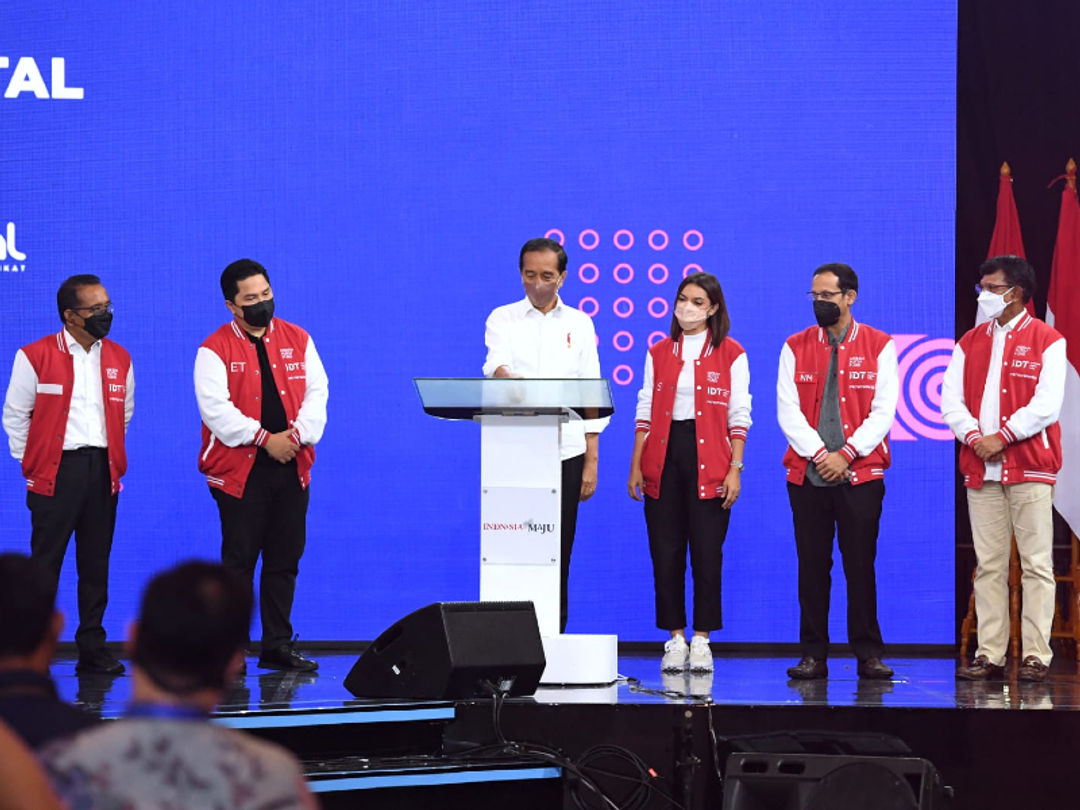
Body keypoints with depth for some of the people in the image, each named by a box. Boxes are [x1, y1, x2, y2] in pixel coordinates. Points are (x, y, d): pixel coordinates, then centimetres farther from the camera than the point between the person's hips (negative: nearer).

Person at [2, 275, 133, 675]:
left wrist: (108, 457, 15)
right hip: (56, 470, -4)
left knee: (96, 563, 7)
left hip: (103, 472, 4)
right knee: (45, 561, -4)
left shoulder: (119, 359, 9)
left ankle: (93, 648, 13)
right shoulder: (35, 356, -4)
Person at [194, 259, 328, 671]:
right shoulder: (215, 350, -3)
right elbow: (215, 408, -12)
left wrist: (298, 433, -11)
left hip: (291, 467, 4)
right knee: (238, 562, -2)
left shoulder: (297, 340, 10)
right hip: (240, 469, -4)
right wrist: (264, 439, -17)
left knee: (284, 561, 7)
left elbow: (316, 391, 6)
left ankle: (278, 646, 15)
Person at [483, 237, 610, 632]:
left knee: (557, 553, 1)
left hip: (566, 451, 1)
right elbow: (495, 365, -13)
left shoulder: (579, 324, 11)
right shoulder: (502, 319, 6)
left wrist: (592, 462, 2)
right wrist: (506, 378, -39)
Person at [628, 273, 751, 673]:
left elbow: (738, 417, 0)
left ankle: (701, 640, 6)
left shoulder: (731, 355, 3)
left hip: (708, 461, -3)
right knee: (665, 553, 2)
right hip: (663, 459, 3)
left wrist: (735, 469, -7)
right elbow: (645, 412, 11)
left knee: (707, 553, -2)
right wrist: (635, 466, 5)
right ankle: (675, 638, 10)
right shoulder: (659, 353, 11)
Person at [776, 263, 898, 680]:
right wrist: (819, 454, -11)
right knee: (812, 566, 2)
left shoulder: (879, 346, 3)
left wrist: (846, 454, -12)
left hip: (861, 473, -2)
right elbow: (787, 410, 1)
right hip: (807, 473, 2)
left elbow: (883, 411, -3)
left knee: (860, 565, 0)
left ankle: (869, 654, 6)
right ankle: (813, 656, 6)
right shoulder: (795, 347, 8)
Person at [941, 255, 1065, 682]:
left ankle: (1036, 655, -3)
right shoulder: (970, 342, 14)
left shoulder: (1047, 341, -1)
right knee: (988, 566, 4)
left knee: (1036, 564, -4)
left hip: (1029, 467, -5)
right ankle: (989, 655, 6)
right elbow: (951, 400, 6)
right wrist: (974, 437, -10)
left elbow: (1046, 405, -10)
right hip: (981, 469, 5)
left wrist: (1002, 438, -14)